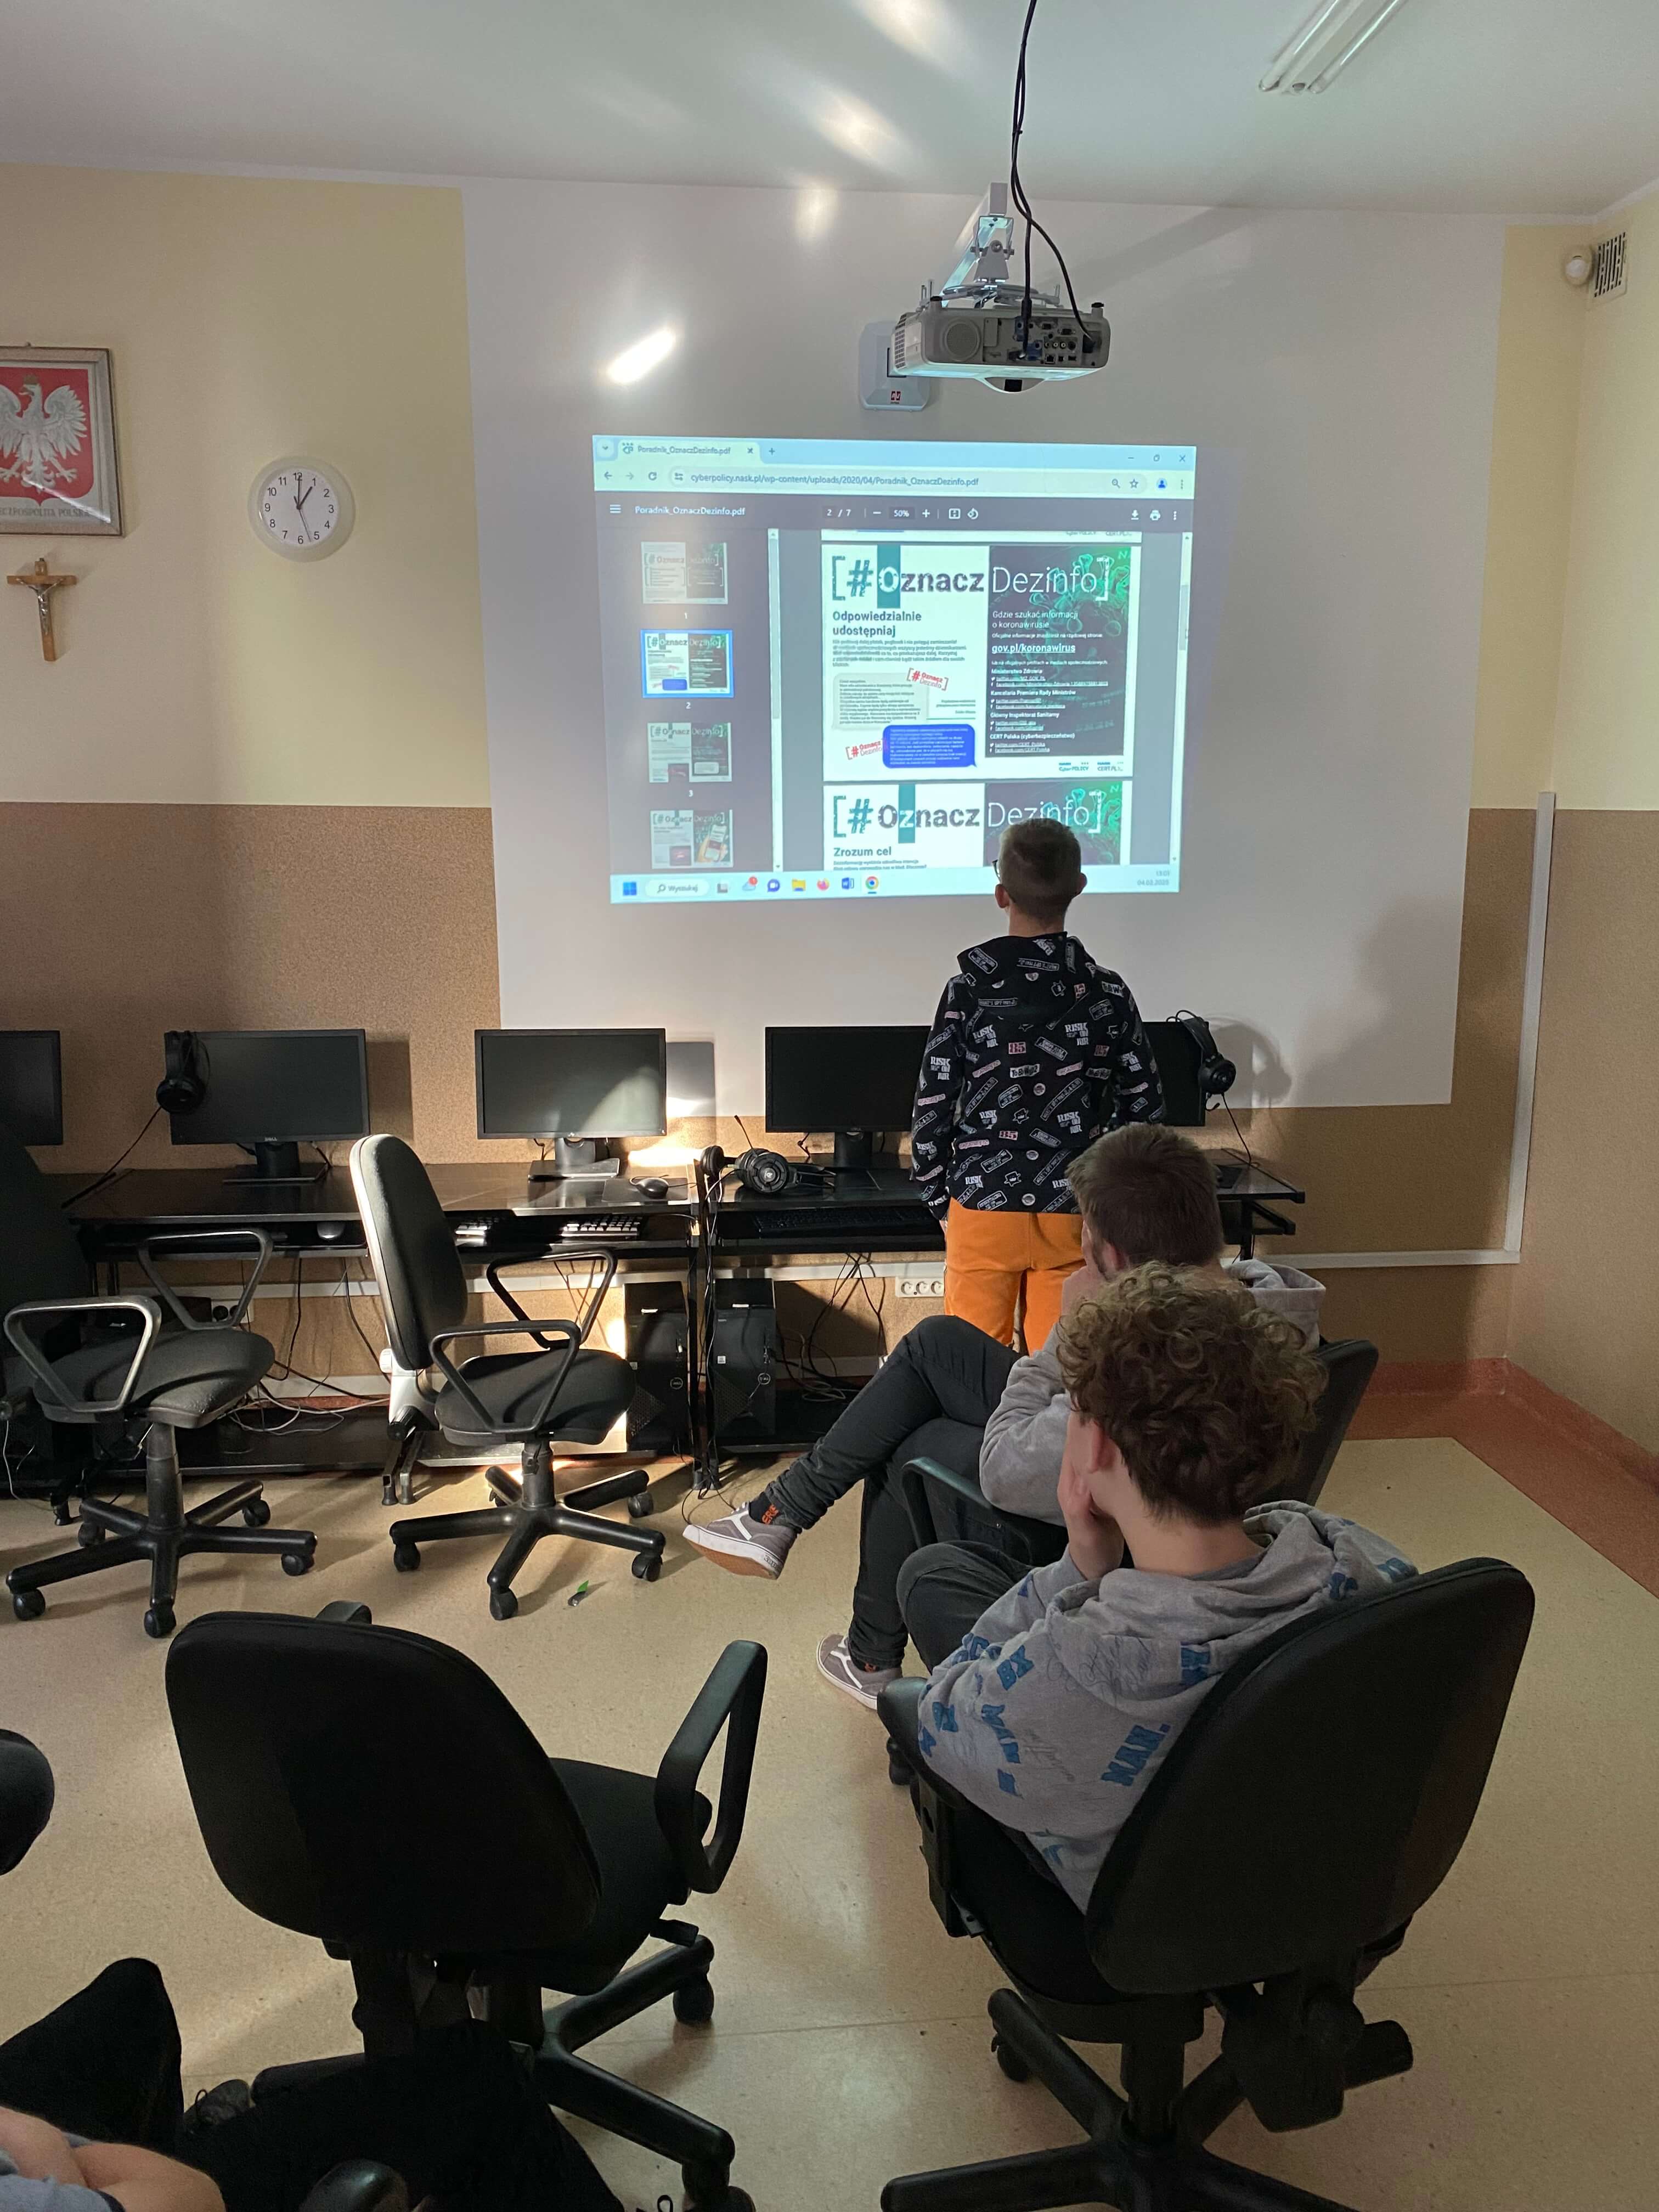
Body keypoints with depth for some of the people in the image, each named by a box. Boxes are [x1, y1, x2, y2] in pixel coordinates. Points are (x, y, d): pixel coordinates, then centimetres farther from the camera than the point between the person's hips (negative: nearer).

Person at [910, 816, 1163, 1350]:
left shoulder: (968, 992, -9)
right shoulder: (1109, 994, -3)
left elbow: (932, 1111, -7)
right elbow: (1145, 1108, 2)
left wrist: (940, 1198, 7)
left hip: (983, 1210, -1)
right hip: (1074, 1217, 2)